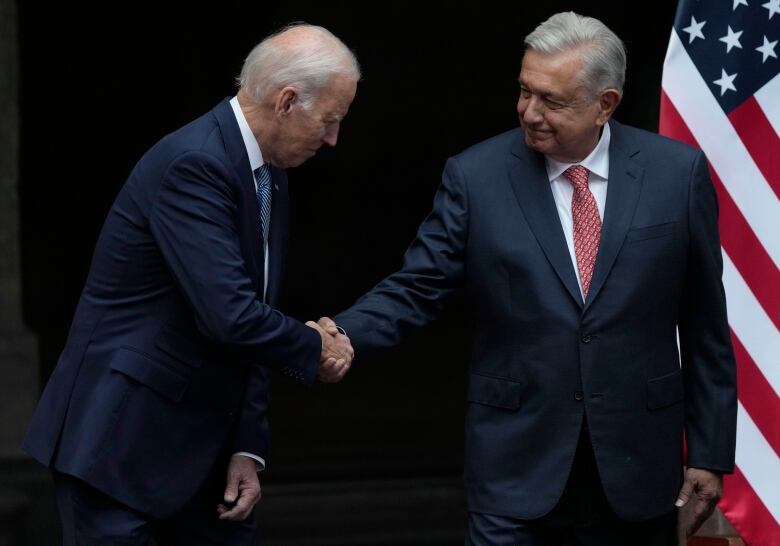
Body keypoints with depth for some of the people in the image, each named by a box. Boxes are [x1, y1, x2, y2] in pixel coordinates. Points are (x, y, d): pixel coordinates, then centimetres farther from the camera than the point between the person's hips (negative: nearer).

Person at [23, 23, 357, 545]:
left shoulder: (268, 177, 9)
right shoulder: (194, 165, -21)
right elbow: (230, 317, -27)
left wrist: (248, 448, 5)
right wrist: (315, 349, -9)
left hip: (199, 443, 9)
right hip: (118, 442, -9)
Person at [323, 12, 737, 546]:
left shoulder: (677, 173, -2)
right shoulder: (476, 176, -3)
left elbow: (704, 325, 3)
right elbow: (417, 288, -2)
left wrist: (710, 451, 3)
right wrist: (342, 333, -22)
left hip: (636, 465, 1)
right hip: (517, 467, -1)